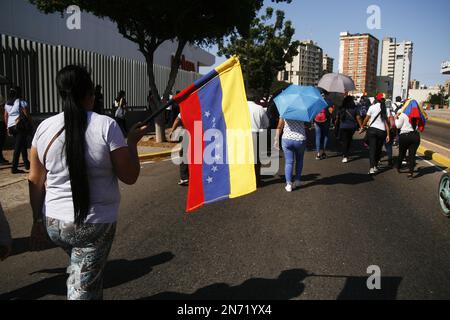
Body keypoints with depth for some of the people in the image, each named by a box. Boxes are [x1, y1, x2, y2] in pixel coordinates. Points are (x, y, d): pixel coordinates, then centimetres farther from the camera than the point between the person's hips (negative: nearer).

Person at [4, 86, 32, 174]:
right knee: (18, 147, -6)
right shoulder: (22, 103, -8)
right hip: (21, 126, -7)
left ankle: (26, 164, 27)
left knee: (23, 144, 20)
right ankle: (14, 168, -7)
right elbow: (27, 115, -9)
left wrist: (8, 127, 21)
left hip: (11, 126, 7)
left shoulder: (7, 104, 12)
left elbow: (5, 117, 15)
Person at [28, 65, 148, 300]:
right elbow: (130, 176, -10)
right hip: (94, 223, -4)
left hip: (53, 222, 4)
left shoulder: (45, 127, -2)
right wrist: (132, 141, 5)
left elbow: (35, 180, 4)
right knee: (83, 289, 8)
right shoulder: (106, 125, -13)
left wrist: (38, 221, 15)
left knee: (87, 271, 28)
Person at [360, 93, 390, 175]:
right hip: (382, 131, 2)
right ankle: (376, 166, 22)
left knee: (372, 149, -4)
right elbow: (387, 122, 0)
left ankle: (372, 168, -15)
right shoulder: (385, 109, 2)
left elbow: (366, 119, 2)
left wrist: (362, 127, 17)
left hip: (372, 129, -2)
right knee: (379, 149, 14)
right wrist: (388, 134, 3)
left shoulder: (372, 107, -2)